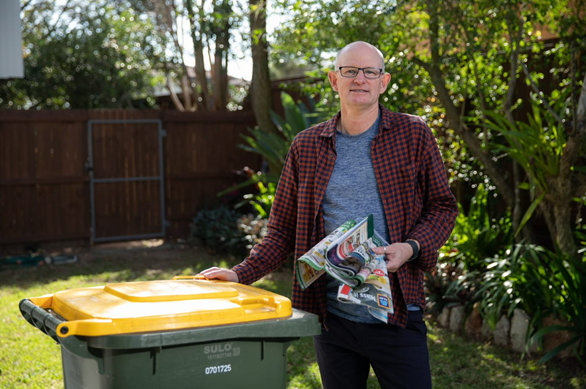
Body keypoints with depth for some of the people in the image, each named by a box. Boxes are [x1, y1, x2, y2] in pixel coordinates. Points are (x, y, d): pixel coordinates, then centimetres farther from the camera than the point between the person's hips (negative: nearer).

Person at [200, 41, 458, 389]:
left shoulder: (414, 135, 2)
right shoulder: (306, 147, 7)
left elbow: (443, 207, 5)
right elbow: (283, 232, 10)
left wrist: (411, 248, -14)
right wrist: (241, 275, -3)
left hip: (397, 315, -2)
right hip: (333, 317, 2)